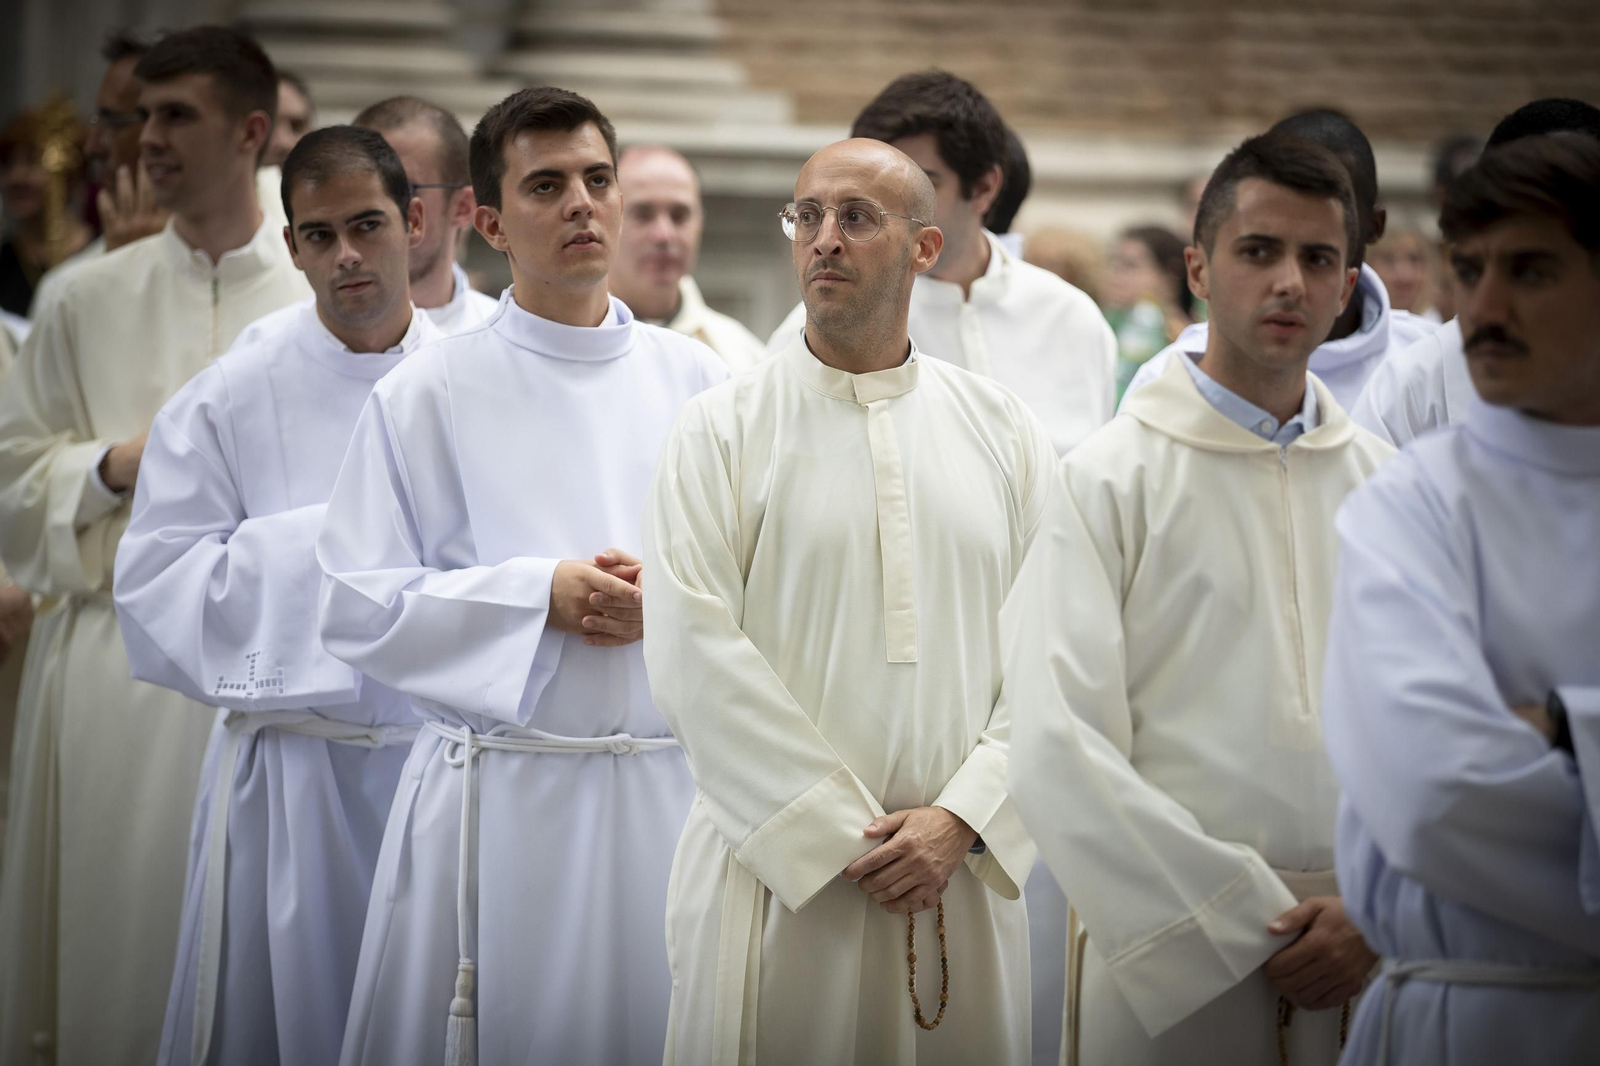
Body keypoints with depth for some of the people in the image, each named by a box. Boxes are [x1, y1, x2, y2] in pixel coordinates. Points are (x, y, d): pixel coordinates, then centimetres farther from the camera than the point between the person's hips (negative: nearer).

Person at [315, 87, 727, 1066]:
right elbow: (356, 605, -4)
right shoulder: (428, 394, 1)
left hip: (673, 783, 2)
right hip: (499, 790, -2)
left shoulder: (695, 380, 9)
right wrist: (540, 593, -12)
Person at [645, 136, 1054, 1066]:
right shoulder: (722, 430, 1)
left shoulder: (1003, 430, 8)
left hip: (960, 873, 2)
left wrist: (963, 819, -10)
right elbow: (698, 658, -7)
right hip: (776, 873, -2)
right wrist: (844, 838, -11)